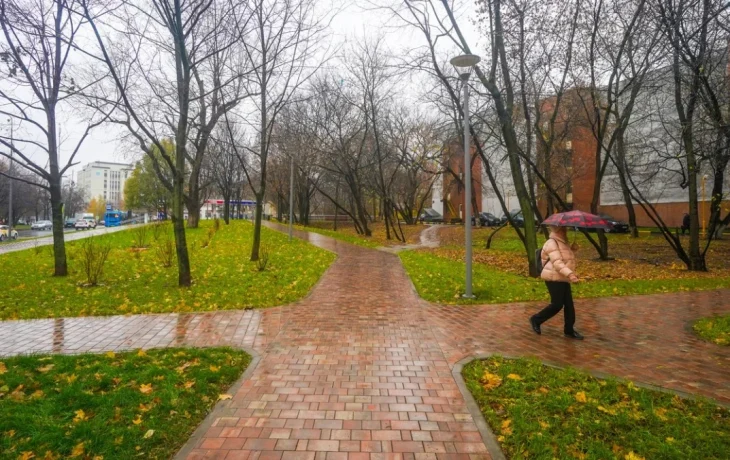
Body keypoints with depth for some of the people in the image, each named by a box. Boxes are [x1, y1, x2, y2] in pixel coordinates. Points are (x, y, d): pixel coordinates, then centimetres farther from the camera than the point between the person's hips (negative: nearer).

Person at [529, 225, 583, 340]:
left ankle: (569, 330, 18)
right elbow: (557, 263, -25)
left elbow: (567, 259, 24)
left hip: (563, 279, 9)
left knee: (569, 304, 8)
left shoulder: (563, 242, 15)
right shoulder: (551, 243, -15)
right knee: (557, 304, -7)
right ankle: (536, 319, 10)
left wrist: (573, 250, 6)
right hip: (554, 279, -9)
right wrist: (570, 274, -36)